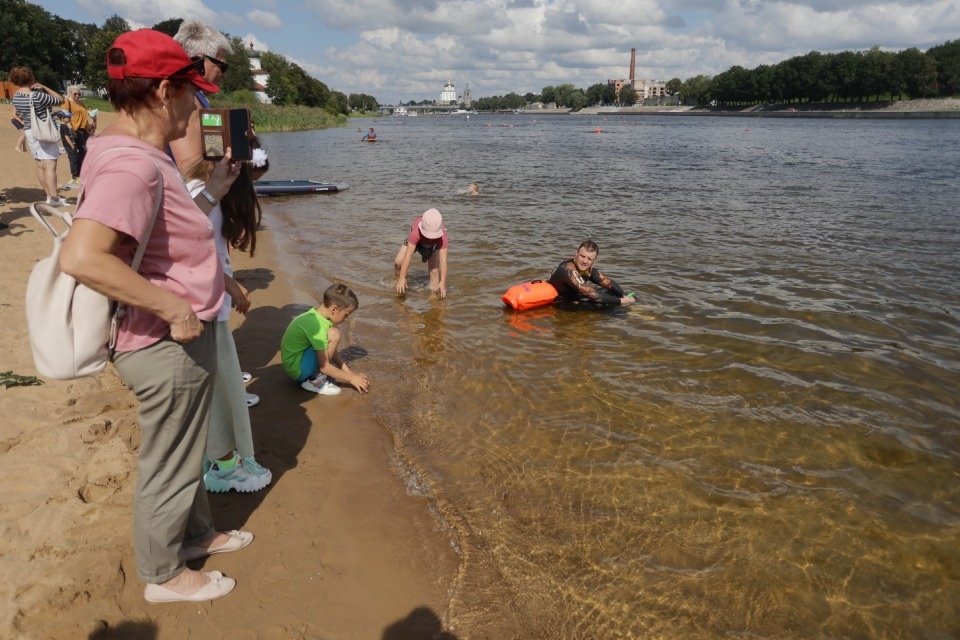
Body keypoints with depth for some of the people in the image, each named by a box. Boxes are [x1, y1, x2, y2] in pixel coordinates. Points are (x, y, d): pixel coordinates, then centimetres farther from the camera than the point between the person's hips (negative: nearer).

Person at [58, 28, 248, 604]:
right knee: (168, 467, 10)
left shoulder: (144, 155, 7)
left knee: (185, 452, 26)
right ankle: (163, 576, 32)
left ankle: (198, 534, 48)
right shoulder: (130, 163, -26)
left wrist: (211, 192, 14)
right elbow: (81, 257, -37)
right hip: (170, 347, -10)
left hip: (180, 338, 10)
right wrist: (174, 306, -31)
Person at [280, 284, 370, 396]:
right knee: (334, 335, -24)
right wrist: (351, 378, -14)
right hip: (297, 369, -10)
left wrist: (350, 373, 4)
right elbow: (324, 367, -22)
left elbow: (333, 352, 8)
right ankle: (316, 381, -14)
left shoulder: (316, 315, 1)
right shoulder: (317, 326, -26)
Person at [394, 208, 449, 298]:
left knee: (435, 270, -17)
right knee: (398, 262, -13)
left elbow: (443, 260, -43)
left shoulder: (442, 237, -43)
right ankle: (399, 284, 14)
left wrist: (443, 283, -48)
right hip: (416, 241, 0)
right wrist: (402, 278, -46)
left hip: (434, 245, 0)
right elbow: (408, 255, -44)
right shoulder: (416, 233, -45)